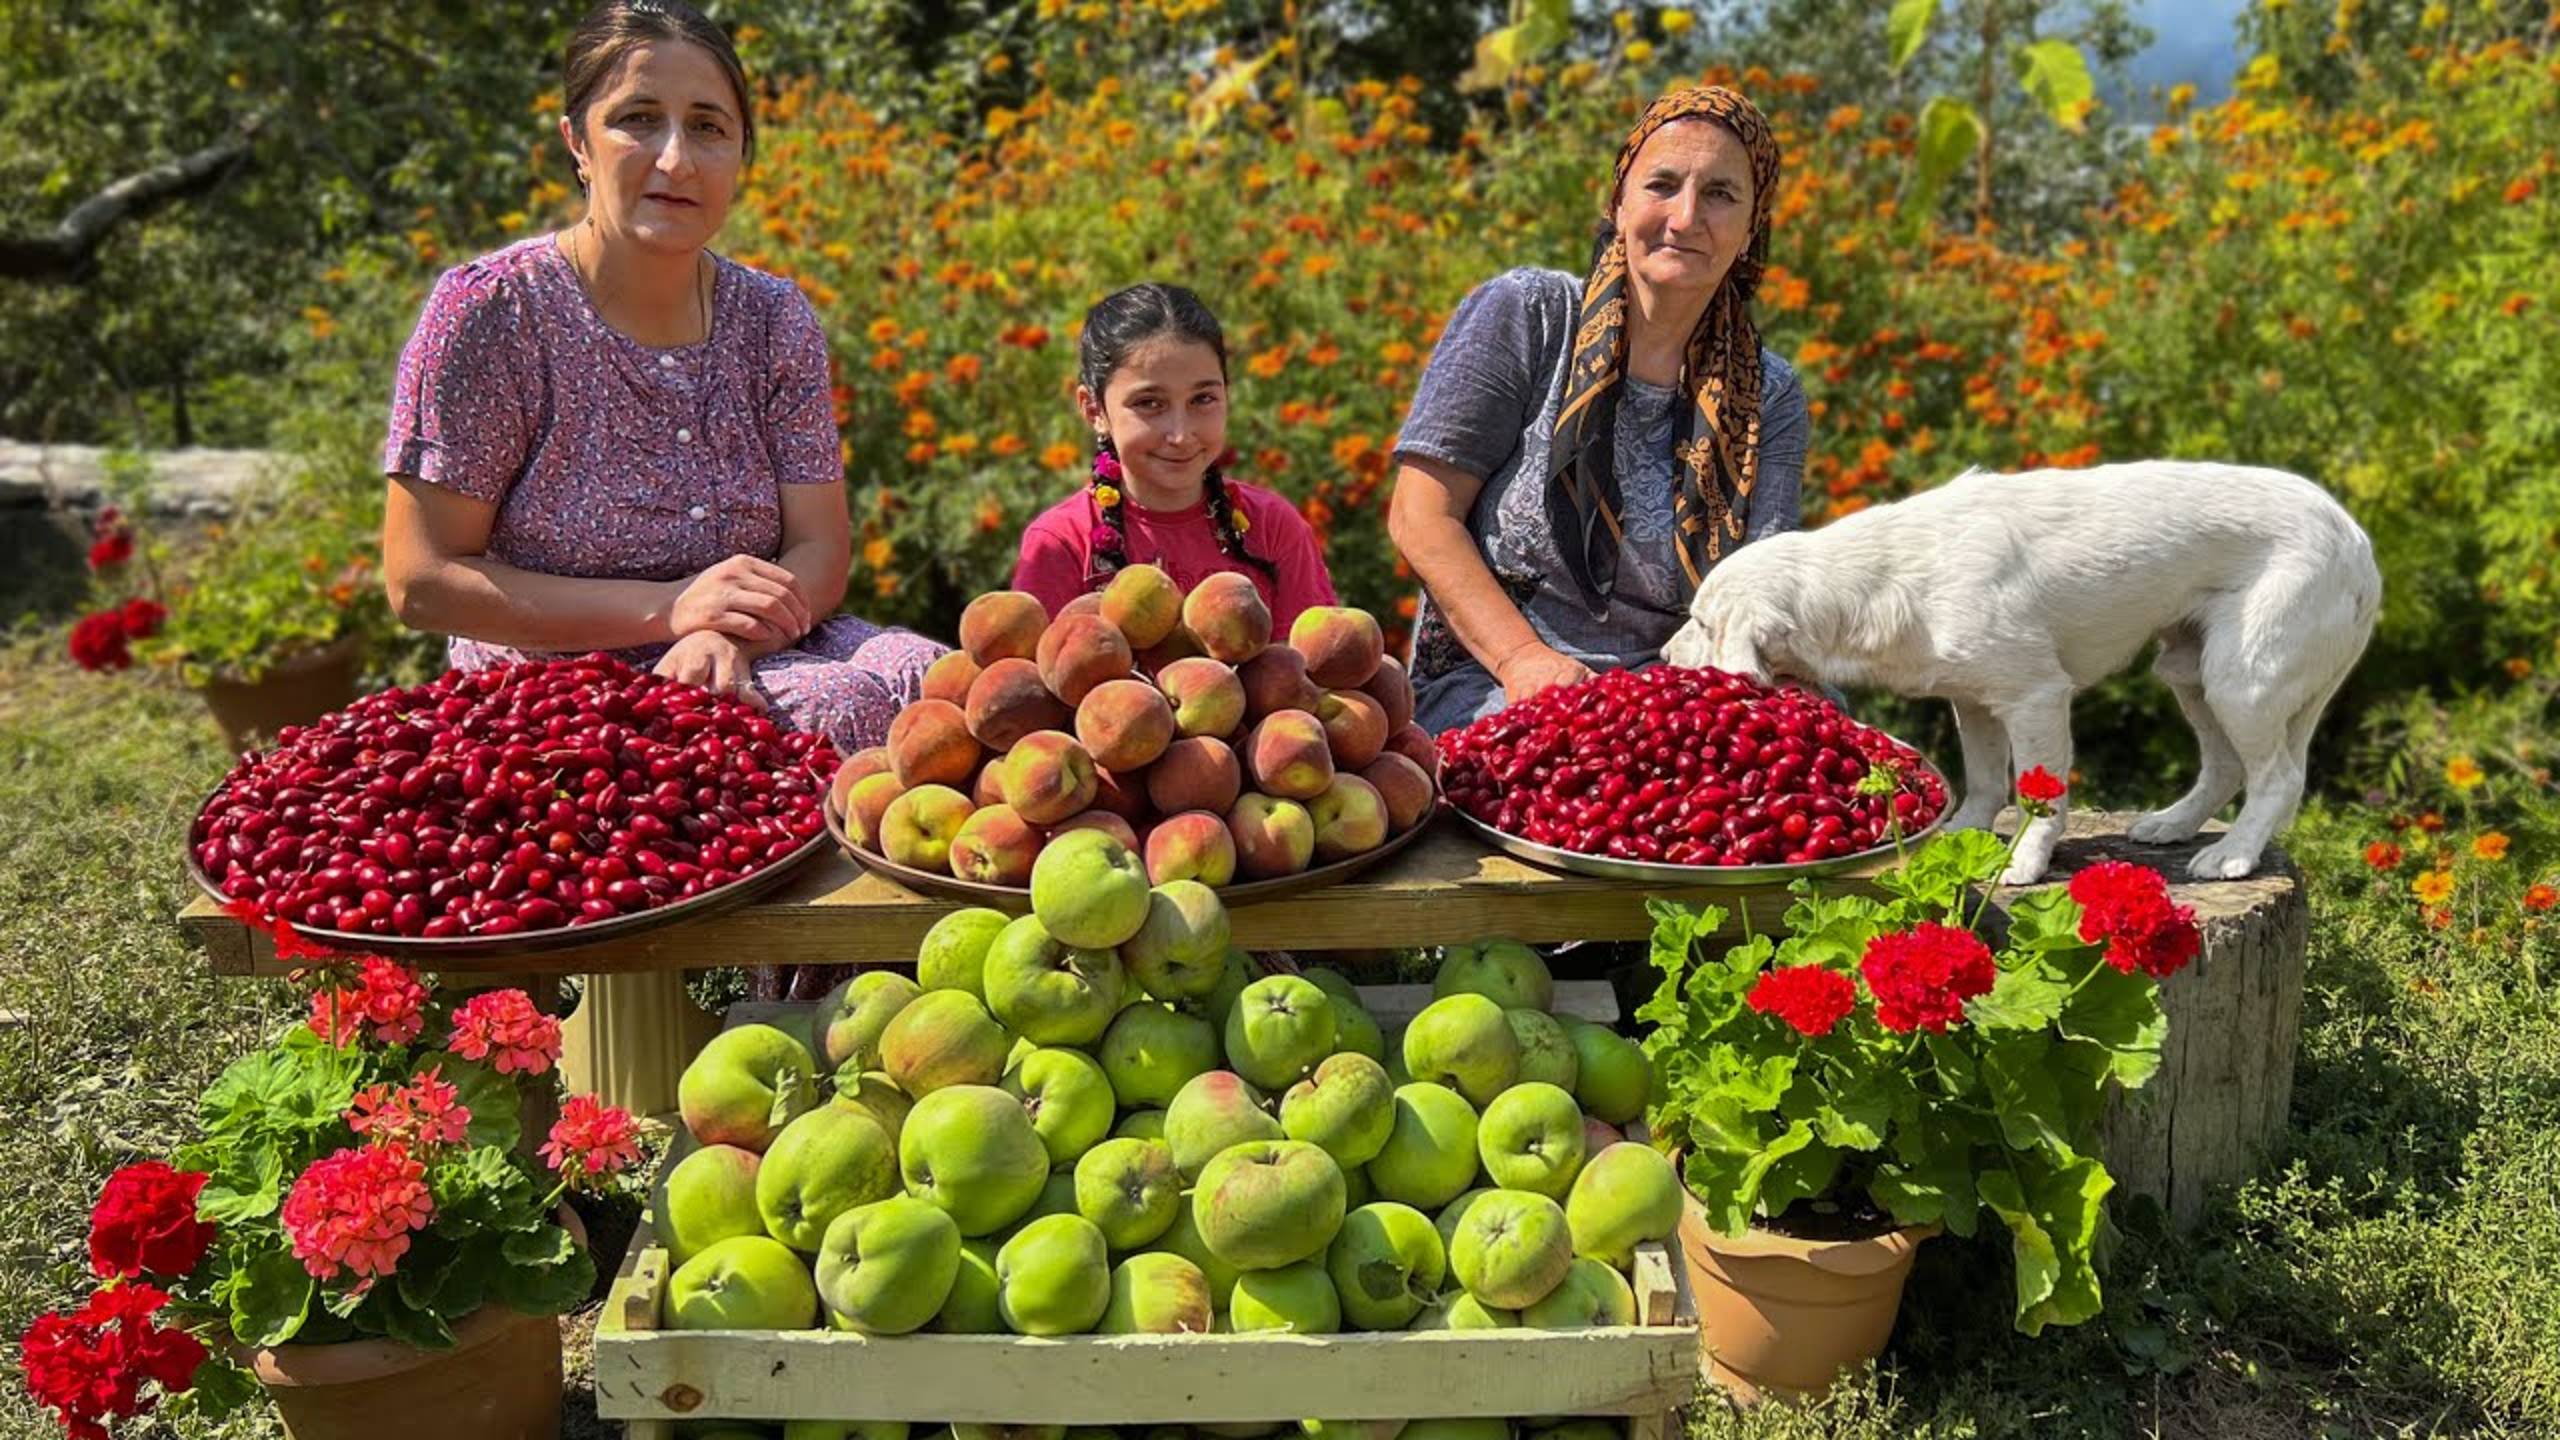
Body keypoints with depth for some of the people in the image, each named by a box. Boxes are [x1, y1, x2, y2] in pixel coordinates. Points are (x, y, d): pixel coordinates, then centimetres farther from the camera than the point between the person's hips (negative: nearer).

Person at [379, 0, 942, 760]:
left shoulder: (774, 320, 5)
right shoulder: (487, 311, -8)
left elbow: (820, 550, 1)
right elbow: (419, 581, -10)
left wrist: (727, 637, -23)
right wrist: (667, 607, -19)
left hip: (747, 665, 5)